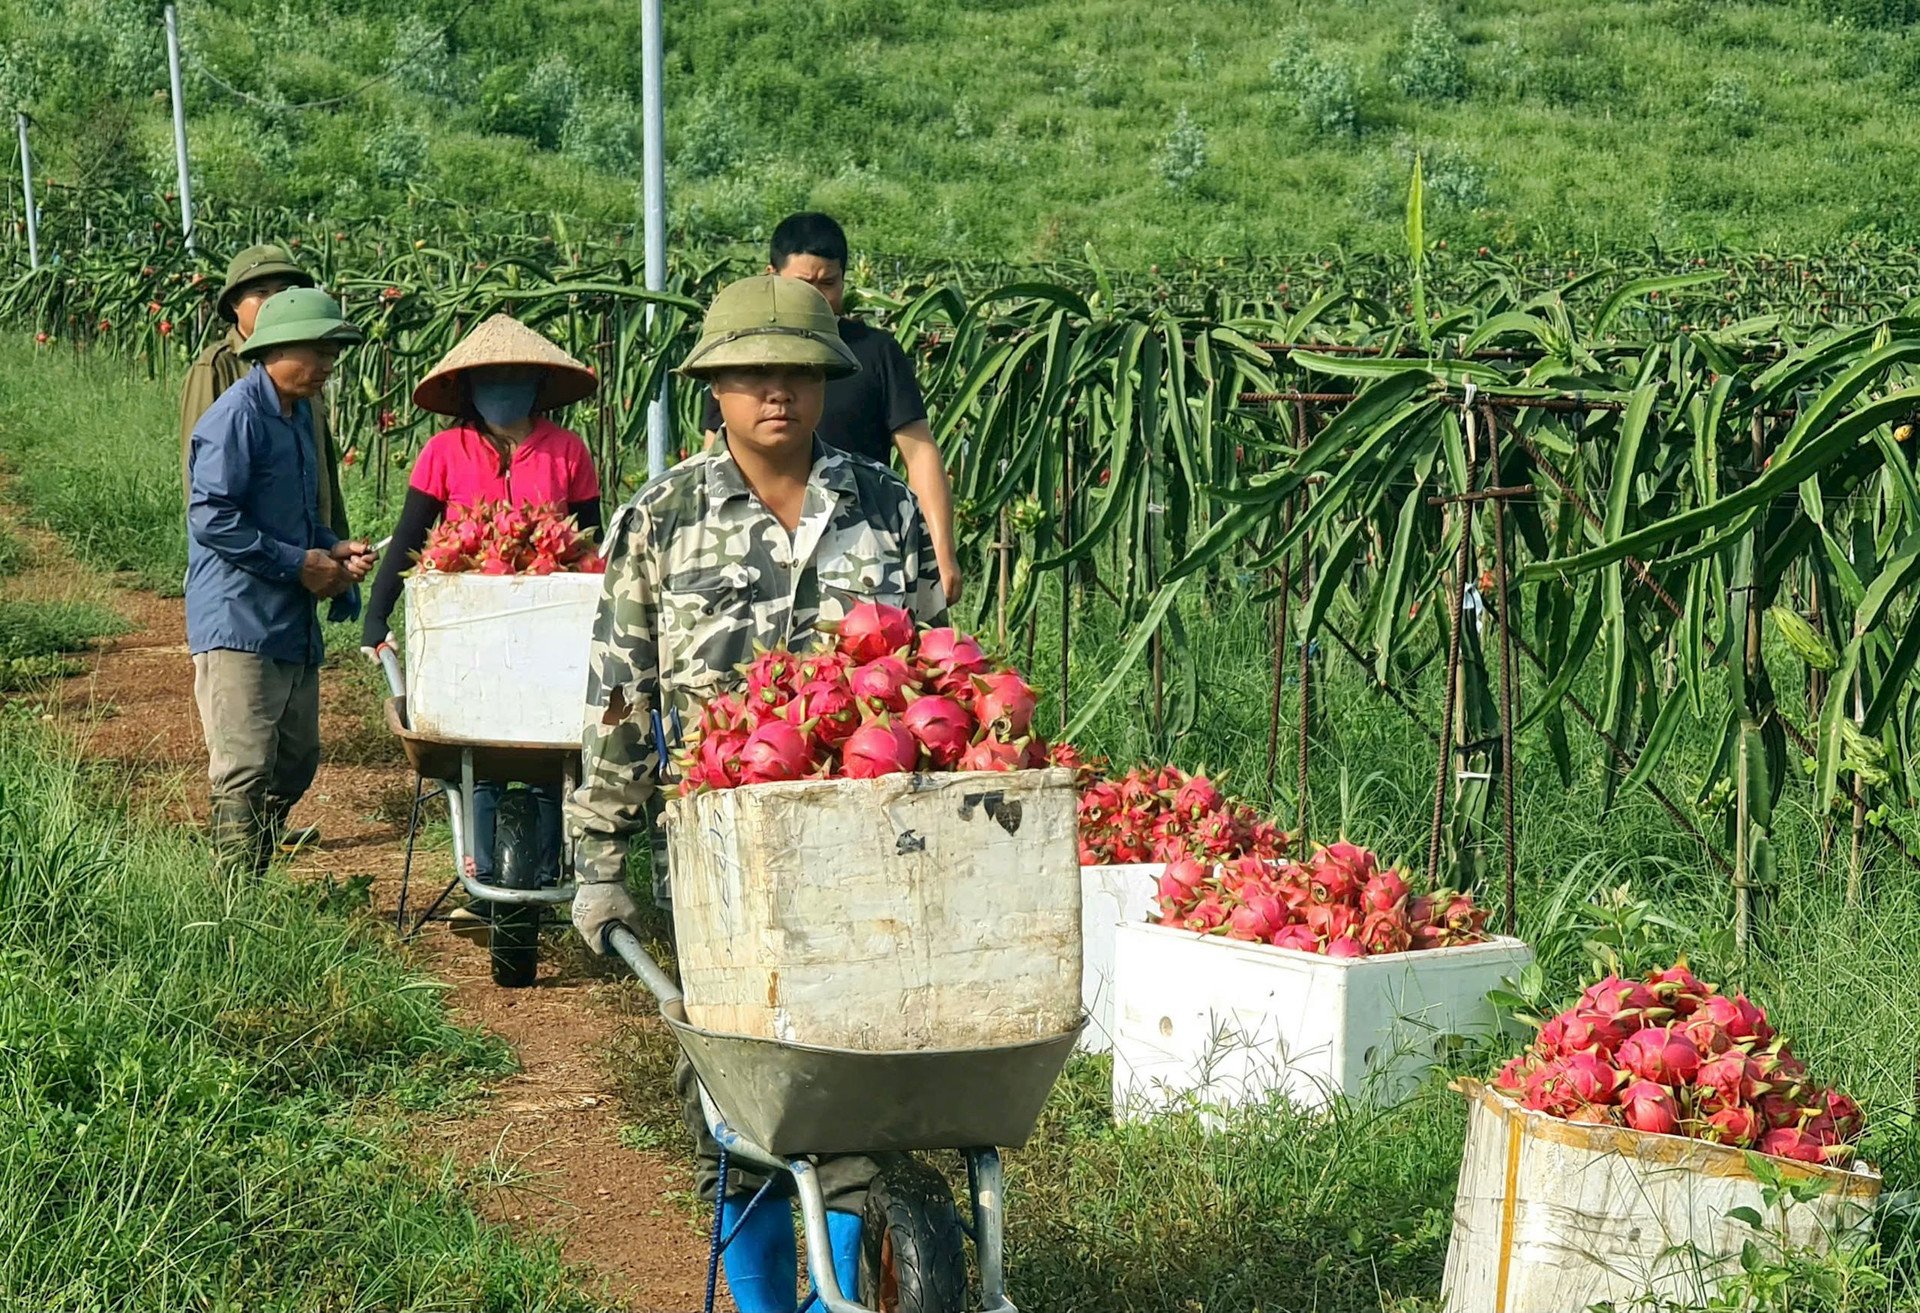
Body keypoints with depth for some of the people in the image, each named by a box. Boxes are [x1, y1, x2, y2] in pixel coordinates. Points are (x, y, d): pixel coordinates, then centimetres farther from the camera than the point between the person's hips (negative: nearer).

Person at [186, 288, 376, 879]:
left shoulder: (299, 414, 15)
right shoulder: (236, 416, -14)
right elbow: (212, 519, -20)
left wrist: (333, 549, 6)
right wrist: (300, 564, -16)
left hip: (292, 626, 10)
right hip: (238, 624, -10)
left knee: (296, 764, 14)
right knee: (245, 773, -8)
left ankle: (252, 876, 24)